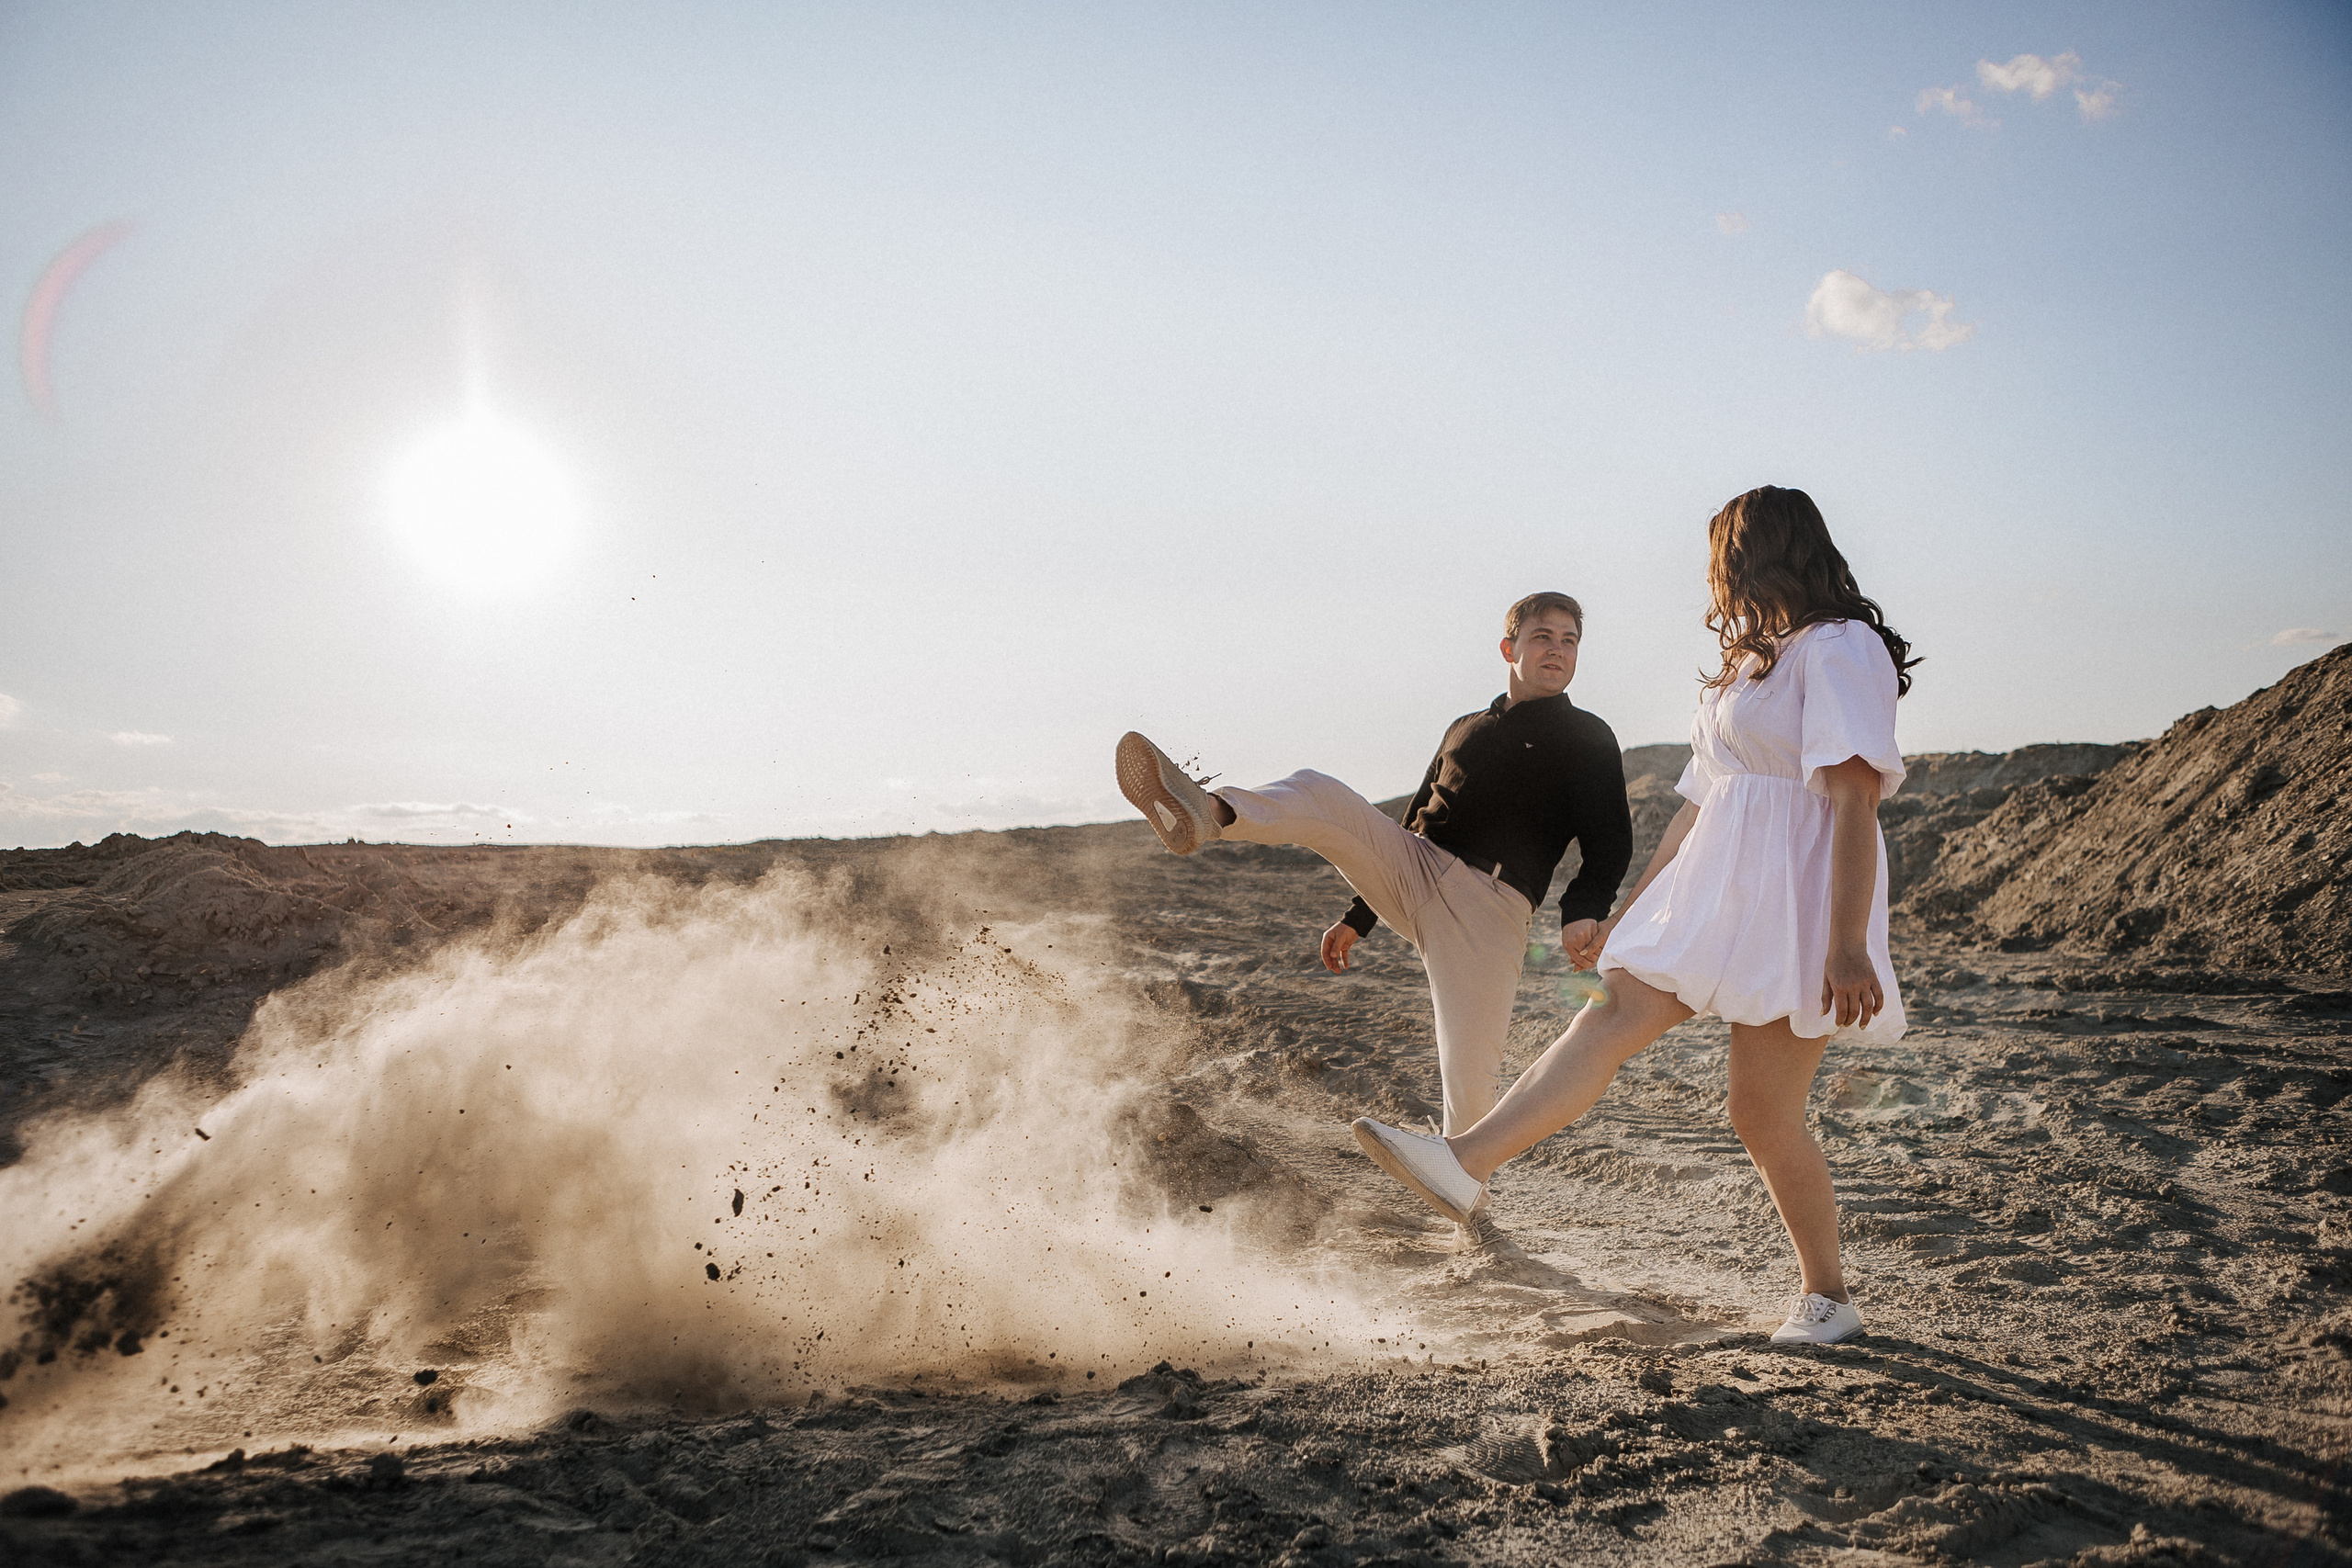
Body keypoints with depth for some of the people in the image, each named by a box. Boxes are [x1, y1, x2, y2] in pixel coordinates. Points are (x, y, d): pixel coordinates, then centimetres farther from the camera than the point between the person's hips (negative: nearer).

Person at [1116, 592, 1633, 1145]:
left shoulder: (1586, 739, 11)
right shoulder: (1464, 730, 25)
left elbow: (1611, 843, -1)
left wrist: (1583, 911, -23)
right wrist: (1357, 918, 28)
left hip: (1491, 907, -4)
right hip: (1414, 876, 4)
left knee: (1470, 1077, -15)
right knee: (1317, 793, -17)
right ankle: (1205, 814, -44)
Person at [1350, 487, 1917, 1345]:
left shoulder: (1839, 648, -7)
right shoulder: (1748, 664, 24)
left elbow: (1854, 800, -17)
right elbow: (1696, 805, 24)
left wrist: (1847, 946, -25)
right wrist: (1627, 914, 22)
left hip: (1795, 898, -8)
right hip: (1713, 888, 8)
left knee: (1764, 1114, -5)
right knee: (1613, 1011, -12)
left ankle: (1827, 1296, 15)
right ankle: (1465, 1161, -26)